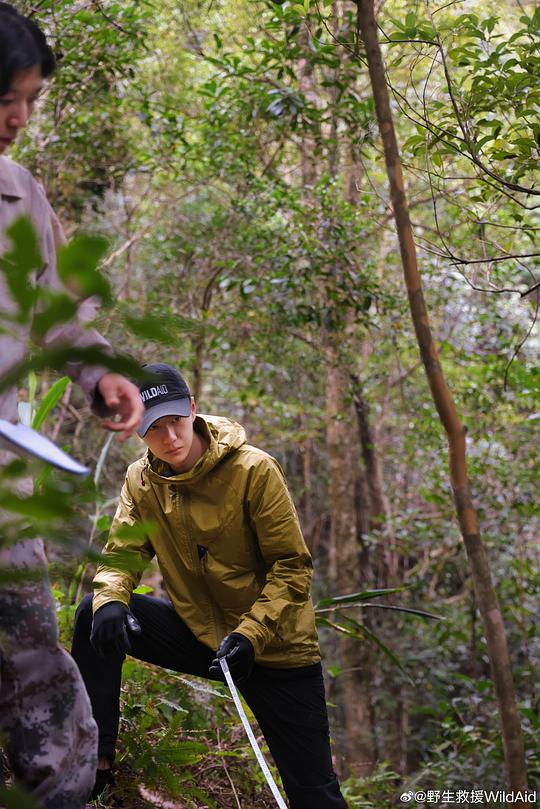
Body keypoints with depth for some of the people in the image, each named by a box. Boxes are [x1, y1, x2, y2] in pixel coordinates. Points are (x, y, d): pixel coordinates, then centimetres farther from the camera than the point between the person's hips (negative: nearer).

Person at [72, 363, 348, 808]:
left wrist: (250, 634, -27)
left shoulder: (253, 469, -18)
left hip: (274, 648, -4)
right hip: (199, 634, 4)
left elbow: (293, 567, -16)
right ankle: (95, 761, -5)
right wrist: (110, 599, -26)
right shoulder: (141, 480, -2)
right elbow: (123, 554, -2)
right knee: (94, 614, -14)